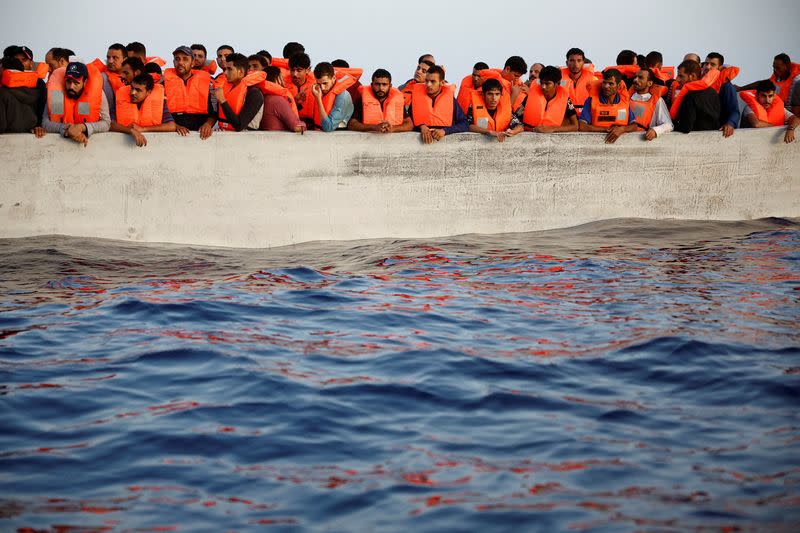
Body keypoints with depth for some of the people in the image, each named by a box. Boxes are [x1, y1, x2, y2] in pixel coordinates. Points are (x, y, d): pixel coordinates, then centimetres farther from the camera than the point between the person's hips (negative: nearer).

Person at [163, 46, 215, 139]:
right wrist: (174, 126, -12)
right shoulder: (166, 80, 10)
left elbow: (214, 110, 10)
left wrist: (208, 124, -10)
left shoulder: (205, 80, 12)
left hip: (199, 131, 1)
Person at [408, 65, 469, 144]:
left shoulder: (449, 98, 1)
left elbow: (465, 125, -1)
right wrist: (421, 126, -9)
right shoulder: (417, 94, 5)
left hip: (445, 139, -1)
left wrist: (445, 131, -14)